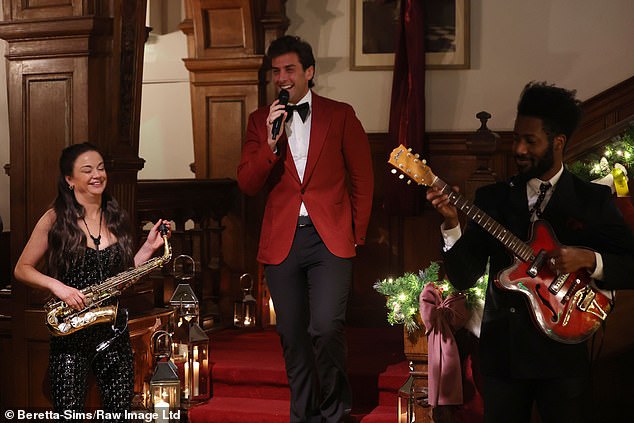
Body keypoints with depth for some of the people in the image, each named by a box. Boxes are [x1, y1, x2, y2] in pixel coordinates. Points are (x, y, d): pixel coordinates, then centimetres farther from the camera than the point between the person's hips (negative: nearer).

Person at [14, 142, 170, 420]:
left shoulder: (116, 218, 11)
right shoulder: (55, 219, -2)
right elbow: (22, 269, 1)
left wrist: (149, 247, 3)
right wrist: (56, 286, -14)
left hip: (114, 330, 4)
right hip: (71, 333, -4)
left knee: (120, 411, 2)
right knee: (69, 414, -6)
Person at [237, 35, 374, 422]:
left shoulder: (340, 115, 4)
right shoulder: (261, 121, 9)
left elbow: (363, 180, 9)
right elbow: (248, 185, 1)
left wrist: (357, 235, 7)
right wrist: (271, 142, -13)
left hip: (329, 238, -3)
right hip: (282, 241, 3)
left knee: (326, 328, -16)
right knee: (293, 336, 8)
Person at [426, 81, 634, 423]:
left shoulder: (595, 199, 1)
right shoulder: (491, 198, 5)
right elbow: (464, 277, -1)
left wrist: (589, 259, -18)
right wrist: (452, 224, -16)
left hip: (563, 347, -1)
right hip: (501, 350, 2)